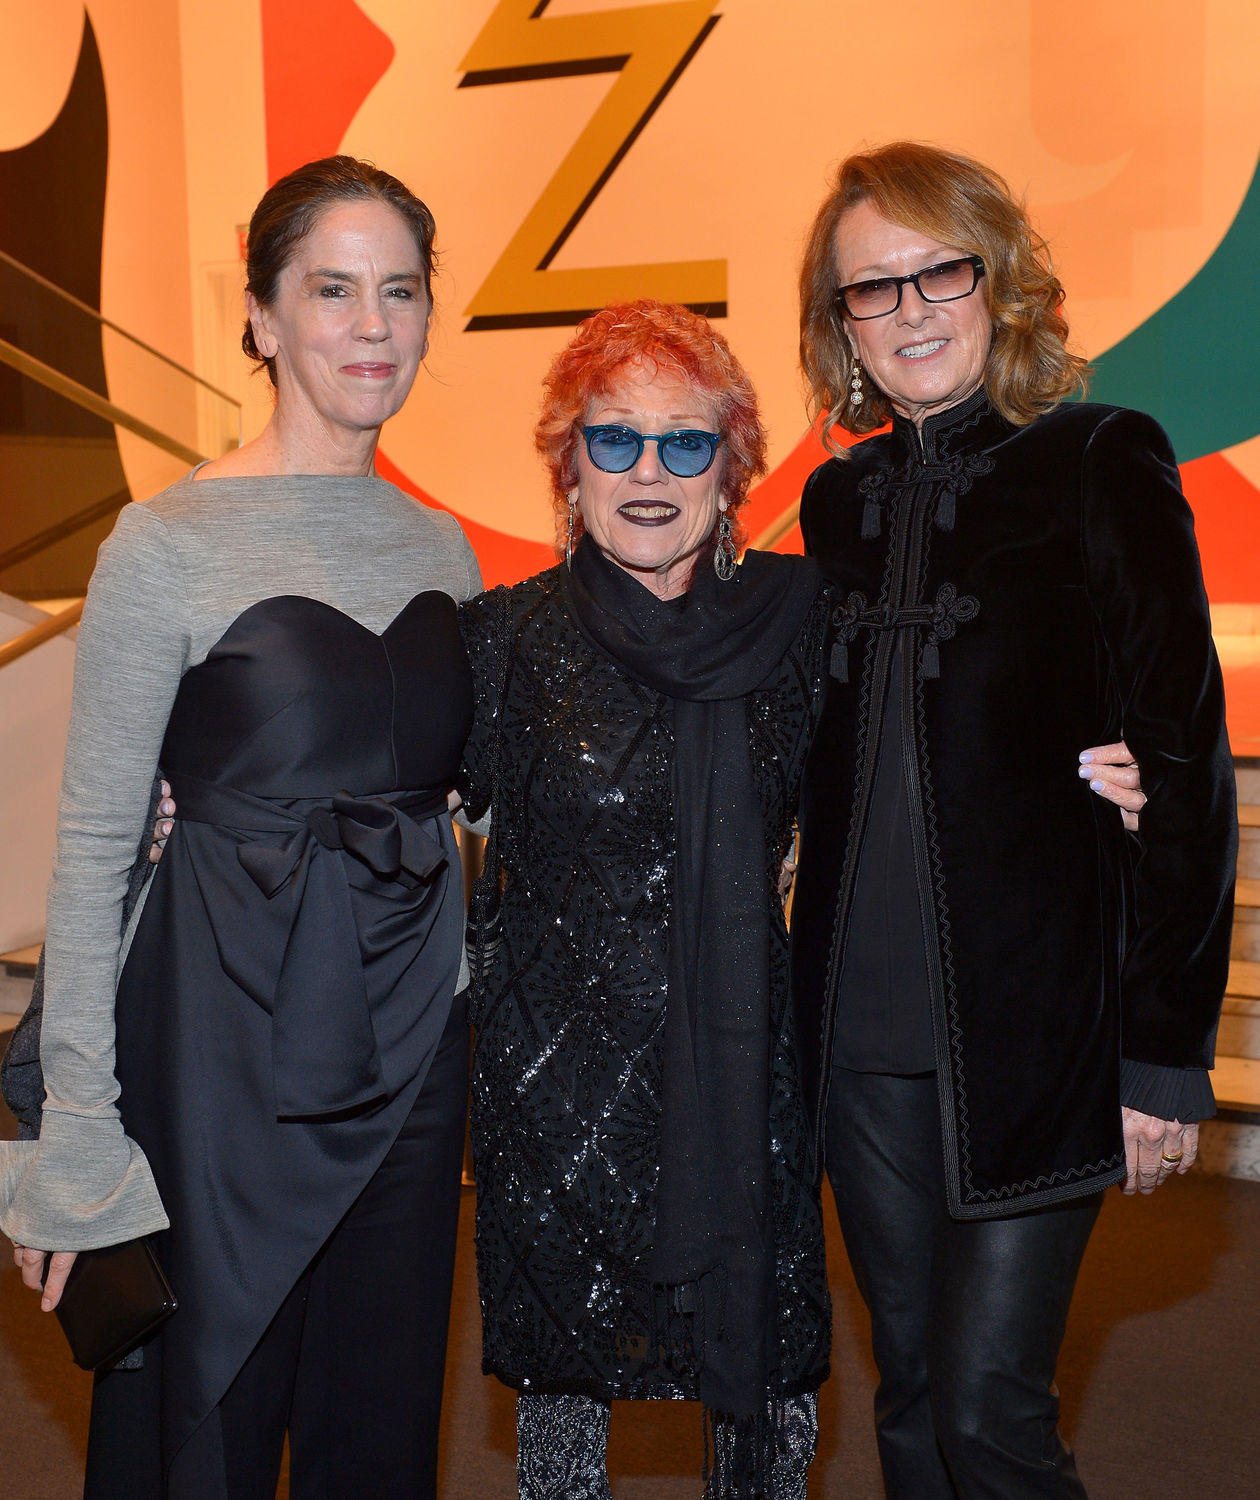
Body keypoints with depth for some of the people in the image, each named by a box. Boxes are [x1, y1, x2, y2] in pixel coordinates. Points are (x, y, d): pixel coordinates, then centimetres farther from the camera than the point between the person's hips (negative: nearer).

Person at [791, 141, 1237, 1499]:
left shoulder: (1100, 466, -5)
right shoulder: (841, 499, 10)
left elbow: (1187, 765, -8)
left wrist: (1168, 1046, -10)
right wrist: (802, 999, 9)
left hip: (1035, 1026, -5)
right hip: (863, 1033, 5)